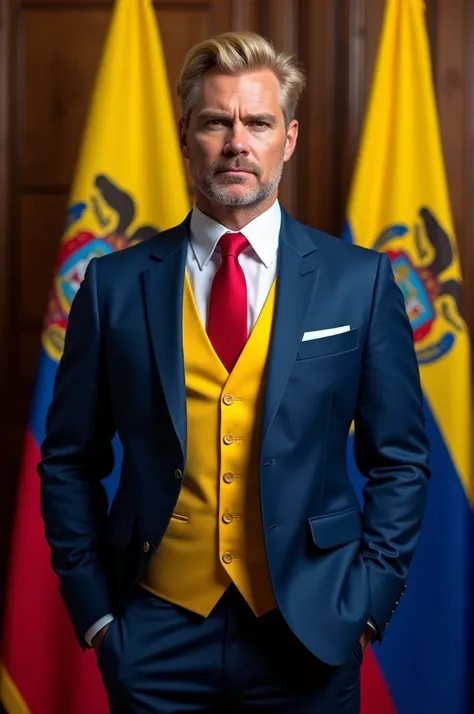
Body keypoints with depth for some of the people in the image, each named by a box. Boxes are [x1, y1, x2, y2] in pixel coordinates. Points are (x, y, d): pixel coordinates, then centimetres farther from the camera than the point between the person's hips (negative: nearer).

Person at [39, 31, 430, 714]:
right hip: (155, 634, 1)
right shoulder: (115, 284, 0)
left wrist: (368, 603, -4)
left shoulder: (360, 281, -1)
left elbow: (399, 459, 3)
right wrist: (92, 608, 0)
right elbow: (69, 463, 5)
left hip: (308, 631, 0)